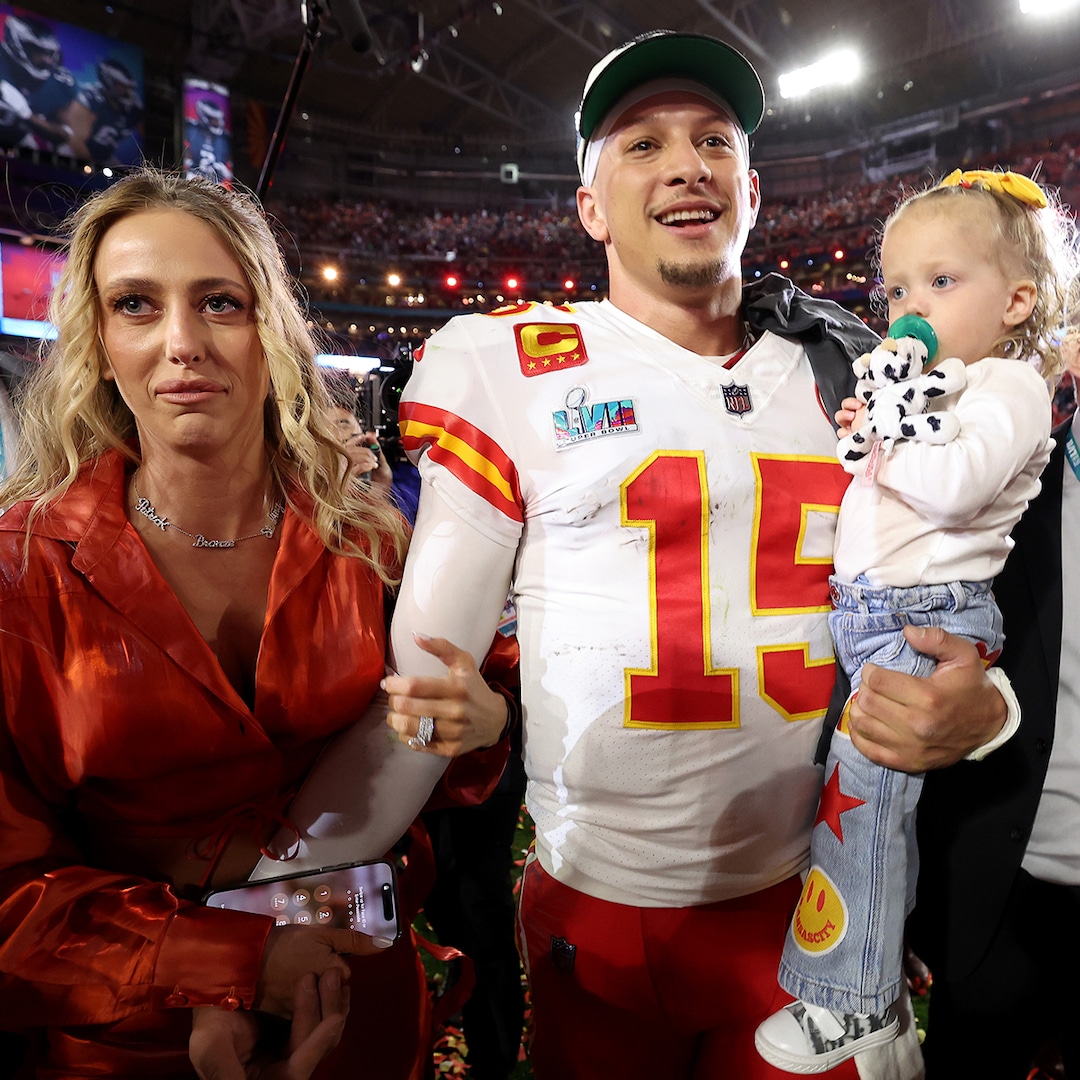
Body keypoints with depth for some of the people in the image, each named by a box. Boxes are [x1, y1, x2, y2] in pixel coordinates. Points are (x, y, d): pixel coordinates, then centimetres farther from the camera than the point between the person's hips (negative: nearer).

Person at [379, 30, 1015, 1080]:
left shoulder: (850, 368, 3)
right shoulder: (511, 369, -7)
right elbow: (428, 650, -6)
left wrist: (980, 708, -9)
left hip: (813, 900, 3)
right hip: (598, 906, -2)